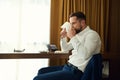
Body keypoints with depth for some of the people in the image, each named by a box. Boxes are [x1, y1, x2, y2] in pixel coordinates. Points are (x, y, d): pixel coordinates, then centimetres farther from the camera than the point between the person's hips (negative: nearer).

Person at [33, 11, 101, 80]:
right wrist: (63, 37, 6)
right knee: (41, 71, 19)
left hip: (76, 71, -10)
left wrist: (73, 37, -21)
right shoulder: (79, 34, 14)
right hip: (68, 66, 10)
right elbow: (65, 49, 25)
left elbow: (85, 55, -28)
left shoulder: (92, 34, -12)